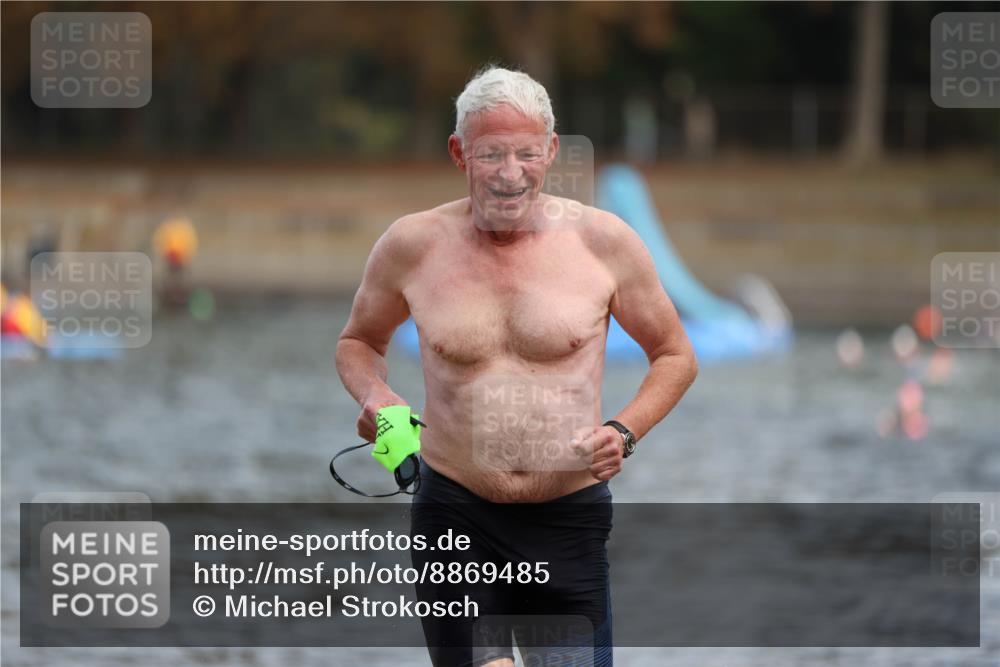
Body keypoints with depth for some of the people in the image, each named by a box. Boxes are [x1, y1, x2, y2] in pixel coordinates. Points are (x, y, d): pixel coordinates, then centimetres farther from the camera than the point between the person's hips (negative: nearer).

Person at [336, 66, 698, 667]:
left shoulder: (602, 240, -2)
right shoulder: (413, 245, 0)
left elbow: (675, 357, 10)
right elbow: (359, 342, 18)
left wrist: (624, 432, -7)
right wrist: (374, 396, -4)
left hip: (569, 524, 1)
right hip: (454, 514, -1)